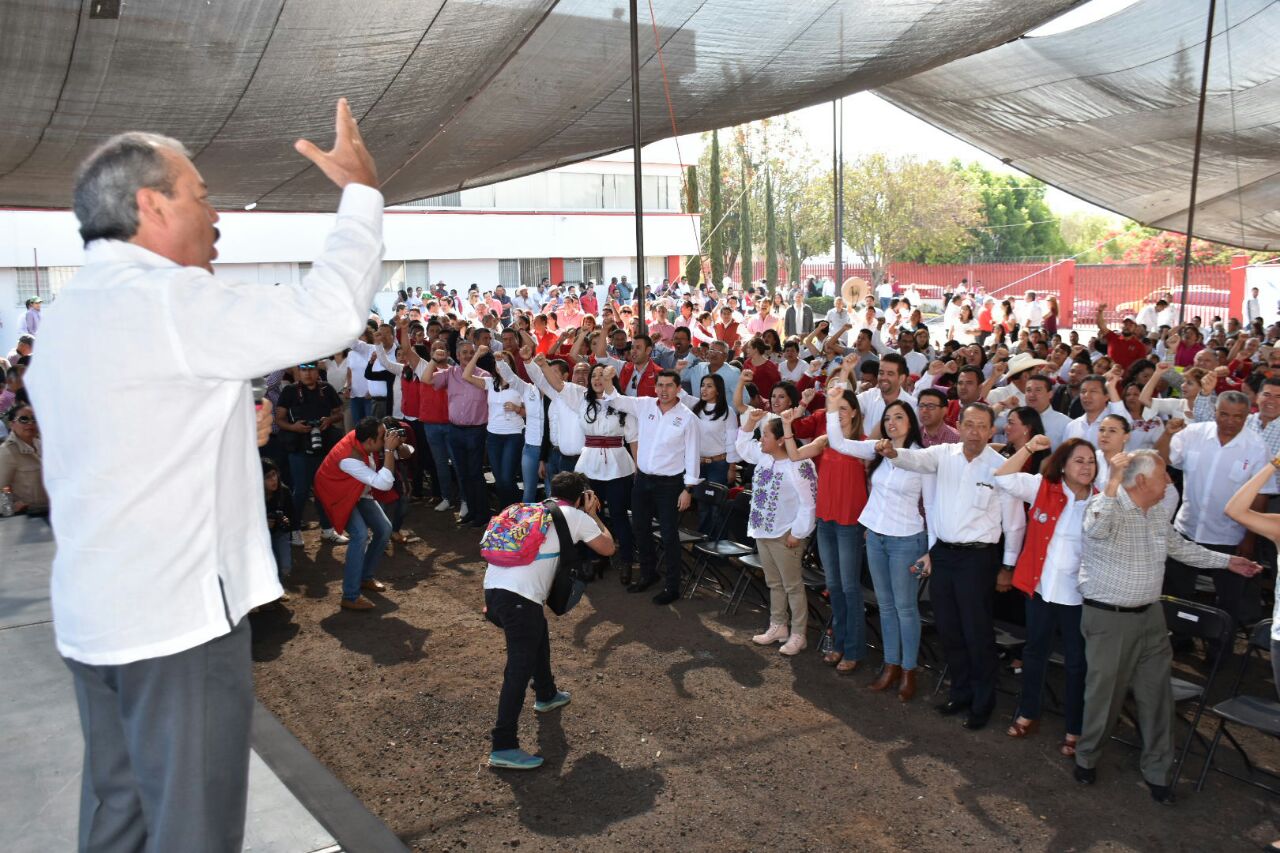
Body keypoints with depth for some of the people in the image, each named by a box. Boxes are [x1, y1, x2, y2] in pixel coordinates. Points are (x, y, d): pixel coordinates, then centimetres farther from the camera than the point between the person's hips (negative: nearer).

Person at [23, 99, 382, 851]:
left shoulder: (64, 317, 12)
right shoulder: (165, 301, -17)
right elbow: (329, 310, -23)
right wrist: (362, 190, -10)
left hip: (95, 615, 9)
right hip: (179, 614, -9)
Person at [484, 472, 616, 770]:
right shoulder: (576, 516, 9)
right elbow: (608, 548, 17)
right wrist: (593, 515, 29)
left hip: (493, 586, 8)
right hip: (519, 596, -8)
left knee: (538, 635, 30)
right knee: (520, 667, -3)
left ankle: (546, 695, 48)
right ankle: (503, 747, -4)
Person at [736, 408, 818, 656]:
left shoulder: (798, 466, -23)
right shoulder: (763, 456, 4)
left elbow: (808, 503, -23)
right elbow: (742, 446, 22)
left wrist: (797, 533, -20)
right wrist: (750, 421, 8)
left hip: (785, 535, -9)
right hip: (763, 532, 9)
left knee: (793, 586, 3)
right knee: (774, 583, 18)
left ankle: (798, 635, 12)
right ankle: (778, 627, 30)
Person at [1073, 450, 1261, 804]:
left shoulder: (1159, 512, 7)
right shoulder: (1106, 505, -18)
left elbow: (1179, 546, 24)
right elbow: (1095, 529, -41)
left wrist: (1226, 561, 28)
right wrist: (1112, 481, -43)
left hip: (1149, 616, 7)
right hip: (1108, 618, -7)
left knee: (1157, 693, 10)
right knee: (1104, 692, 5)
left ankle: (1157, 771, 23)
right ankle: (1086, 758, 27)